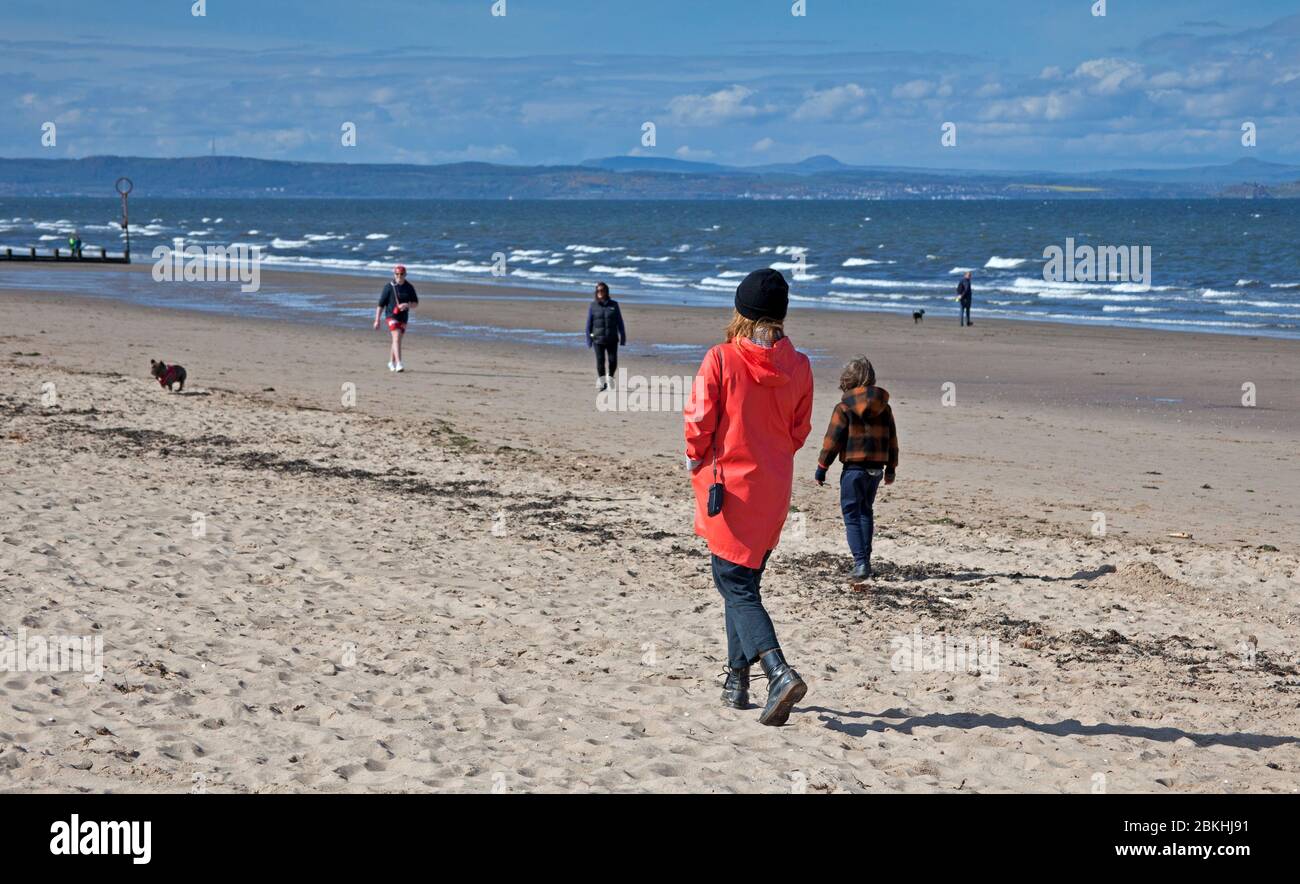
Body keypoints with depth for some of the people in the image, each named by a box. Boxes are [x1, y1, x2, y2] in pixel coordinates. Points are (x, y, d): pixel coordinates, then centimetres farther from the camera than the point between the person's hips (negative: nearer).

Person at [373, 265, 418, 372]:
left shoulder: (409, 288, 4)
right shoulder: (389, 287, -6)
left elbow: (415, 303, 8)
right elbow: (381, 304, -4)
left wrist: (407, 305, -15)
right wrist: (377, 320, -5)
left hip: (403, 318, 5)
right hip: (391, 315, -5)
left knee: (396, 341, 16)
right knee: (397, 338, -20)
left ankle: (391, 363, 33)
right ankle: (399, 363, -28)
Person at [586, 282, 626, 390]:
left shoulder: (614, 305, 3)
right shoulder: (593, 306, 1)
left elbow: (620, 322, 6)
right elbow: (589, 323, 4)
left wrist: (623, 337, 4)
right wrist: (588, 339, 1)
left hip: (612, 339, 1)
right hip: (598, 339, -1)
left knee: (613, 361, -4)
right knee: (600, 361, -7)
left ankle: (610, 378, 24)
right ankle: (601, 383, 9)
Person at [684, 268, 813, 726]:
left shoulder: (720, 360, -13)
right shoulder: (798, 366, -2)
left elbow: (699, 420, -11)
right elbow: (799, 430, 7)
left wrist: (696, 459, 9)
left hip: (728, 484, -4)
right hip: (774, 490, 4)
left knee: (737, 586, -2)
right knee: (744, 579, 20)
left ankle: (780, 672, -22)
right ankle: (737, 679, 24)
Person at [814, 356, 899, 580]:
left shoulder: (843, 408, -8)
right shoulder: (884, 406, 7)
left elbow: (832, 440, -8)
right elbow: (892, 439, 13)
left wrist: (821, 468, 0)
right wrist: (891, 468, 22)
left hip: (853, 467, -5)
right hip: (876, 468, 5)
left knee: (852, 514, -1)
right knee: (866, 512, 18)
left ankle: (860, 561, -13)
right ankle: (865, 561, 19)